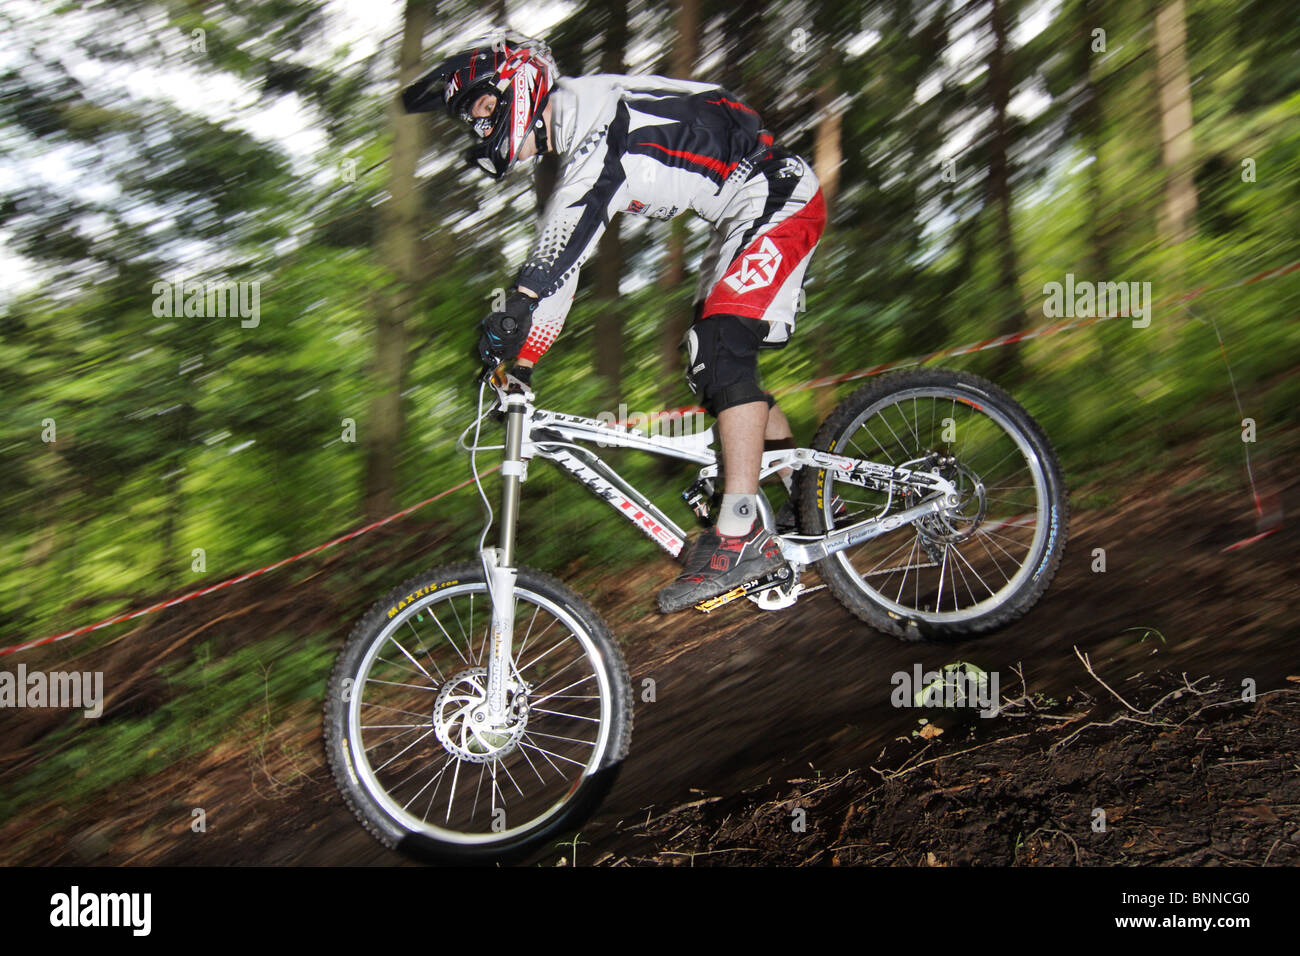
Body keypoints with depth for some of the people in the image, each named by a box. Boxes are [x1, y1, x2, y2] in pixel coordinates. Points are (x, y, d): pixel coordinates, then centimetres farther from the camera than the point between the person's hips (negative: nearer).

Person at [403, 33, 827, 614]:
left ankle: (741, 537, -25)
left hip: (780, 199, -10)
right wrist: (519, 366, 9)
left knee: (723, 347, -23)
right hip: (744, 218, 10)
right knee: (709, 368, 7)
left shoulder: (593, 110, -19)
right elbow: (562, 258, 13)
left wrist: (516, 307, -47)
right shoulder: (575, 143, 12)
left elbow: (574, 220, -37)